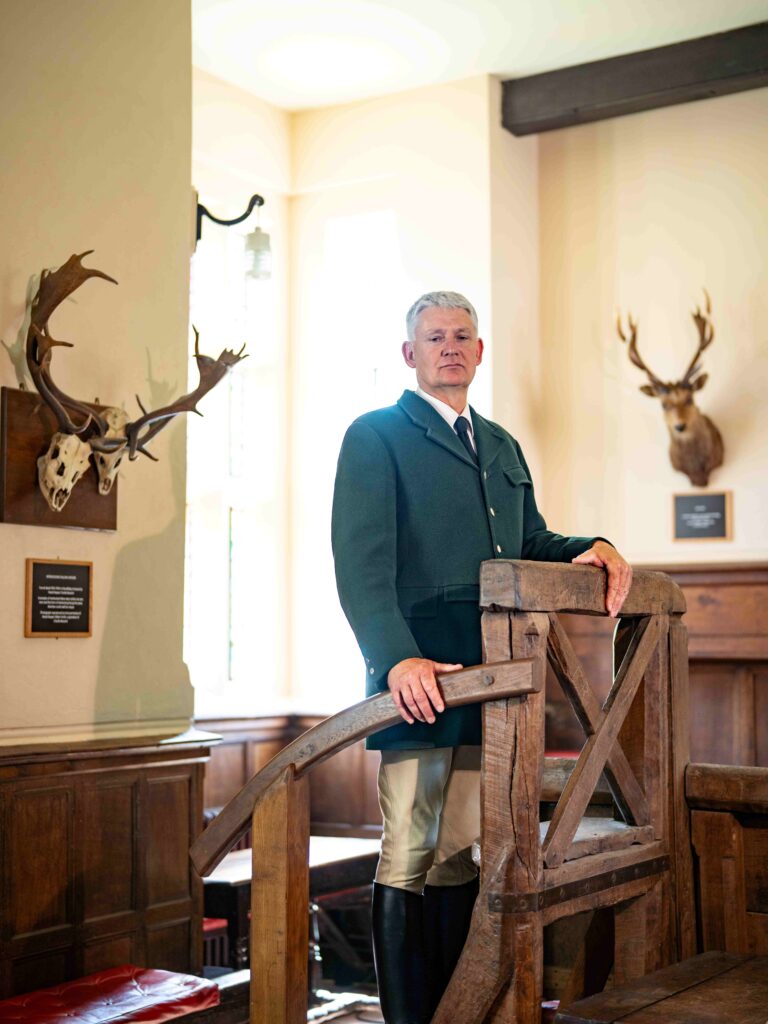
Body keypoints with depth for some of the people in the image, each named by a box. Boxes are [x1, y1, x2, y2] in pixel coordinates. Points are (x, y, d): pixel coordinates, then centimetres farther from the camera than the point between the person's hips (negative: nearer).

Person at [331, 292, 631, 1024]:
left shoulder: (503, 447, 24)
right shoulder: (376, 436, 2)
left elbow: (528, 540, 26)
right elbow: (361, 561, -9)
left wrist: (590, 549, 3)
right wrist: (397, 658, -23)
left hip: (489, 677, 6)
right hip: (418, 679, -6)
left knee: (459, 852, 10)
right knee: (409, 858, -3)